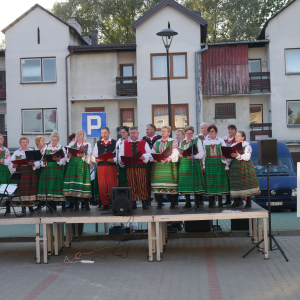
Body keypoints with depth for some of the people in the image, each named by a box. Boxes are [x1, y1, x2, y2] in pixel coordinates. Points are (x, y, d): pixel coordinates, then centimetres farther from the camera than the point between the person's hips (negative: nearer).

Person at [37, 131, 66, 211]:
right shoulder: (46, 148, 14)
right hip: (47, 170, 3)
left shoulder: (62, 148, 6)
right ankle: (52, 206, 7)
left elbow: (64, 160, -3)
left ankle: (63, 206, -1)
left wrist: (58, 160, -22)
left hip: (58, 171, -2)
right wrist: (43, 162, -9)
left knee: (59, 186, -7)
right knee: (49, 186, -1)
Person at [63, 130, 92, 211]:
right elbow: (66, 157, 14)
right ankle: (76, 205, -3)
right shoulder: (71, 144, 18)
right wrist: (68, 155, -8)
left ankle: (86, 205, -2)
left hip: (83, 166, -2)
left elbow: (88, 157, 1)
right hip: (72, 166, 2)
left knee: (84, 184, -9)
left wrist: (82, 155, -17)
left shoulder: (87, 145, 11)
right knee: (73, 185, -7)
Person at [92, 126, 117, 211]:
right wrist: (96, 159, -11)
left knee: (112, 185, -5)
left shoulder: (115, 143, 8)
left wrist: (113, 160, -18)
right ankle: (105, 204, 10)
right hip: (100, 166, 3)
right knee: (102, 186, 1)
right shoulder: (97, 144, 16)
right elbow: (93, 157, 11)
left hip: (111, 166, -2)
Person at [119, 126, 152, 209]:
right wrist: (121, 160, -10)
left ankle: (144, 202, 3)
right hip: (129, 167, 1)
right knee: (131, 185, 1)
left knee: (142, 185, -4)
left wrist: (144, 157, -16)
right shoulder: (124, 143, 16)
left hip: (141, 166, -1)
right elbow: (121, 154, 10)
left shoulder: (144, 143, 11)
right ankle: (133, 202, 7)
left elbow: (149, 153, 5)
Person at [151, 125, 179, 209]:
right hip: (158, 166, 3)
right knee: (159, 185, -1)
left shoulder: (173, 142, 4)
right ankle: (159, 203, 3)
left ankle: (172, 203, 2)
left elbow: (175, 154, -8)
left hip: (169, 165, -3)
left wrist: (167, 159, -22)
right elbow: (152, 153, 13)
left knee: (171, 185, -5)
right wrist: (154, 159, -8)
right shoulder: (157, 143, 16)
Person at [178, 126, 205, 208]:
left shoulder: (197, 140, 6)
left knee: (196, 183, -7)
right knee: (185, 183, 1)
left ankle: (197, 203, 0)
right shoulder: (182, 142, 19)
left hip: (194, 164, -4)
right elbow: (179, 152, 22)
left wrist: (193, 156, -21)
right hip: (184, 164, 4)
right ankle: (187, 203, 8)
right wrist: (180, 155, -2)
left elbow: (201, 152, -4)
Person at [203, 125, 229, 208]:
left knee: (220, 180, -3)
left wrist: (226, 163, -4)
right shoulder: (205, 141, 10)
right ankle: (211, 201, 2)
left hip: (219, 163, -1)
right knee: (209, 180, -2)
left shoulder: (221, 140, 6)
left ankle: (220, 201, 3)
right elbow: (204, 154, 11)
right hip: (209, 163, 1)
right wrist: (204, 165, 5)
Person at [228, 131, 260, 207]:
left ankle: (248, 202, -2)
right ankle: (236, 201, 4)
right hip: (235, 167, 4)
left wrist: (238, 155, -28)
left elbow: (247, 157, -14)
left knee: (247, 184, -7)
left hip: (245, 167, -4)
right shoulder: (233, 145, 16)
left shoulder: (247, 145, 0)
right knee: (235, 183, -1)